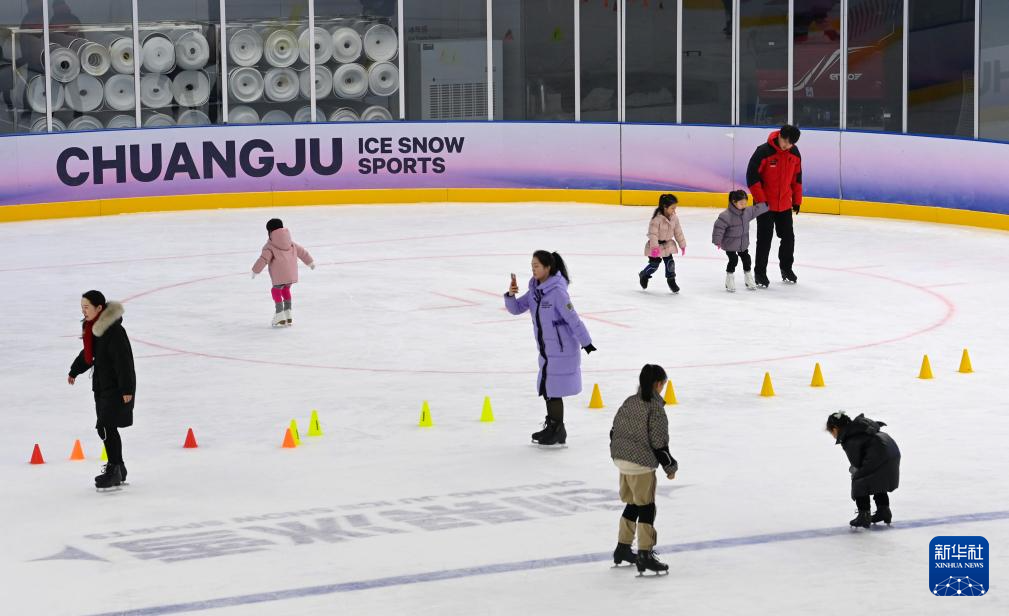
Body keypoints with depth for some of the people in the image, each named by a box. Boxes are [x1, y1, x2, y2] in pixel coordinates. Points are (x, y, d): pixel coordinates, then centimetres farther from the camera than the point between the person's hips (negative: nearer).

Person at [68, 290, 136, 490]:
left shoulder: (114, 330, -21)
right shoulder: (93, 326, 7)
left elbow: (123, 360, -22)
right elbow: (88, 353, 24)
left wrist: (126, 389, -22)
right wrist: (74, 371, 34)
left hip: (117, 387, -9)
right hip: (102, 385, 9)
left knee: (106, 427, -11)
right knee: (106, 427, 12)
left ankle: (114, 469, -5)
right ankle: (118, 470, 22)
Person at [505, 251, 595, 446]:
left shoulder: (557, 291, -19)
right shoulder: (535, 291, 6)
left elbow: (573, 319, -18)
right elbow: (516, 308, 9)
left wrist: (586, 342, -16)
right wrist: (511, 295, -11)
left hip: (562, 349, -8)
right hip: (546, 349, 8)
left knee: (553, 389, -4)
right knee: (546, 388, 15)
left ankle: (557, 431, 7)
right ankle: (553, 427, 28)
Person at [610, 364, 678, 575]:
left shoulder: (629, 403, 6)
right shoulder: (655, 408, -16)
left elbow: (614, 431, 13)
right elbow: (658, 442, -16)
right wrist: (670, 466, -4)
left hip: (622, 460, 8)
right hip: (641, 464, -8)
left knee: (633, 504, 21)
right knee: (646, 508, -1)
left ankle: (622, 549, 29)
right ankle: (645, 556, -1)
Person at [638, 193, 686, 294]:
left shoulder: (674, 218, -6)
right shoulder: (657, 218, -26)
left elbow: (678, 232, 4)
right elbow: (653, 233, -28)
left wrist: (682, 245, 10)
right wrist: (655, 247, -35)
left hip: (668, 244, 5)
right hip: (656, 244, -5)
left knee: (670, 262, -2)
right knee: (654, 264, -2)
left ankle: (671, 281, 13)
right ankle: (643, 275, 26)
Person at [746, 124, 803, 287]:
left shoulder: (795, 153, -1)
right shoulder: (763, 152, -19)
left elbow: (797, 177, 12)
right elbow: (752, 176, -16)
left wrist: (797, 200, 12)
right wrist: (761, 200, -18)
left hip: (785, 204, 5)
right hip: (765, 204, -5)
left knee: (788, 237, 11)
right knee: (764, 239, -3)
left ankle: (786, 268, 31)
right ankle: (760, 272, 8)